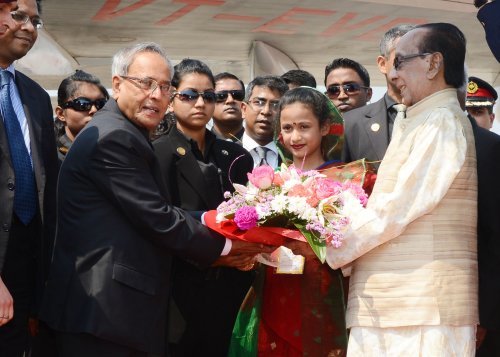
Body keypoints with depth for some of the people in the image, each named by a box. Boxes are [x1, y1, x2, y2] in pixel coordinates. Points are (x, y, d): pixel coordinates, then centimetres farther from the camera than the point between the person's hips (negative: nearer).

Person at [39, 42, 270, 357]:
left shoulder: (125, 134, 16)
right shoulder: (113, 137, -15)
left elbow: (153, 217, 12)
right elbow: (159, 219, -18)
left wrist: (217, 249, 4)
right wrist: (224, 247, -6)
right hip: (104, 309, -10)